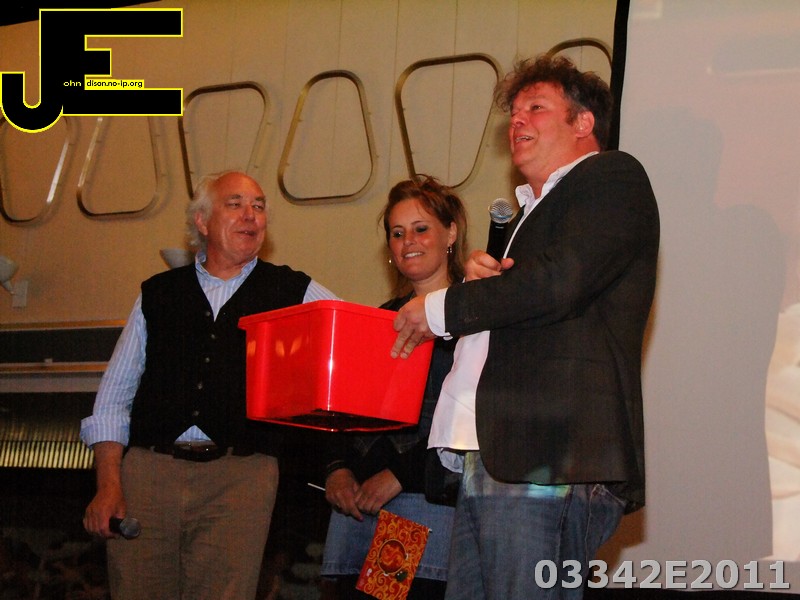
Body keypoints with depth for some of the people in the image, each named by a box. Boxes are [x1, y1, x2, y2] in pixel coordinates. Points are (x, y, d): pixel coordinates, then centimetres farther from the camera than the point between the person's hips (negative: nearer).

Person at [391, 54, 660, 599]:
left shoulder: (612, 177, 2)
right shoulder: (532, 210, 31)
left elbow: (558, 283, -14)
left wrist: (440, 310, -3)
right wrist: (480, 281, 6)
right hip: (490, 463, 9)